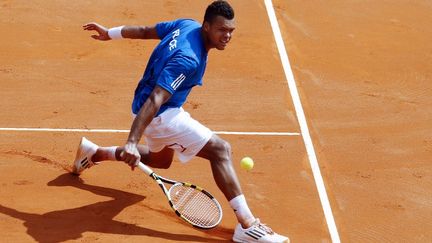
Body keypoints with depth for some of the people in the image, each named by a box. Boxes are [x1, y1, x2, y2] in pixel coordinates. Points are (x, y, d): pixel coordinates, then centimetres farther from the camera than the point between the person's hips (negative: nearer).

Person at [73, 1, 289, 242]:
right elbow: (155, 100, -38)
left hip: (163, 110, 10)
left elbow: (145, 30, 8)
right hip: (160, 114, -10)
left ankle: (94, 152, 44)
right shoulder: (188, 59, -32)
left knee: (161, 160, 34)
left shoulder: (186, 25, -6)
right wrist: (132, 142, -43)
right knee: (220, 149, -17)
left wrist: (110, 33, 22)